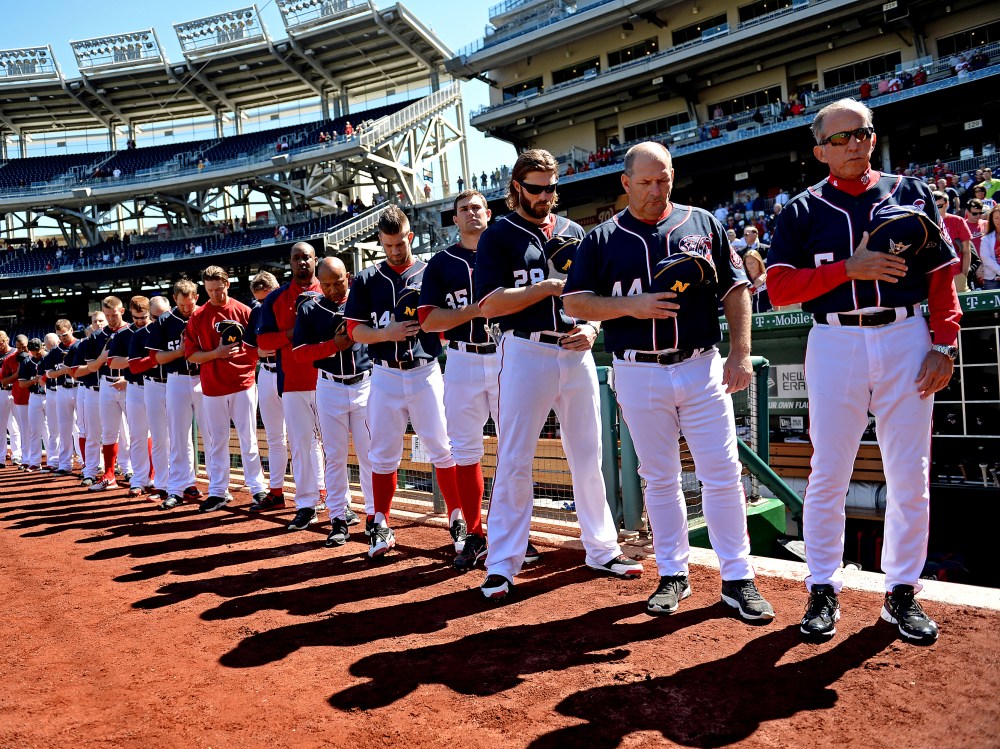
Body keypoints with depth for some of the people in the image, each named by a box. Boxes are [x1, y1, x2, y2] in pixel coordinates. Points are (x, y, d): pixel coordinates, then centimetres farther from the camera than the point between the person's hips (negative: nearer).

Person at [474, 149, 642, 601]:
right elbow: (489, 304, -11)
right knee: (514, 461, -2)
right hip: (526, 353, -4)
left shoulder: (574, 233, 15)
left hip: (576, 353, 4)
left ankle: (602, 549, 24)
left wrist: (592, 329, -3)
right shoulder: (498, 237, 1)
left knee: (588, 457, 11)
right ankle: (502, 564, 7)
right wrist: (551, 286, -15)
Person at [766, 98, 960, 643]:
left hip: (906, 339, 2)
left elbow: (942, 275, 7)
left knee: (910, 476, 5)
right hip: (835, 344, -1)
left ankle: (902, 592, 20)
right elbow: (778, 288, -4)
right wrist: (849, 267, -14)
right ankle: (823, 589, 15)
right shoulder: (802, 210, 7)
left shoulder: (911, 193, 11)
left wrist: (944, 344, -3)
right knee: (828, 475, 2)